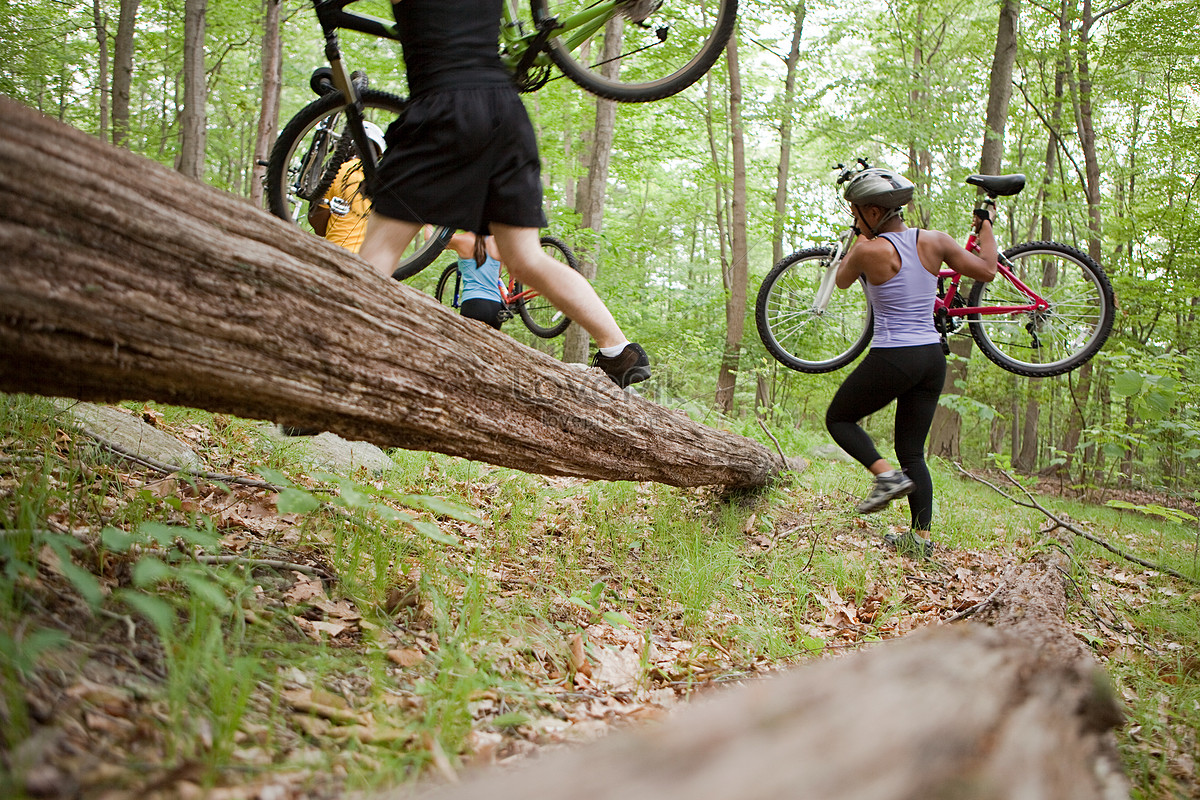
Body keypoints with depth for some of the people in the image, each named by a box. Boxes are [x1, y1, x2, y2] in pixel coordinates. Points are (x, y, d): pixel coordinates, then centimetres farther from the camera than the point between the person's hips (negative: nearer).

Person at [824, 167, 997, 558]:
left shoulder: (870, 250, -13)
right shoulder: (934, 241, 1)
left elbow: (842, 280, 7)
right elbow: (987, 270, 11)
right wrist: (986, 227, 27)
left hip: (891, 359, -6)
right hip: (933, 357, 6)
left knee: (839, 419, 16)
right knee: (912, 451, 14)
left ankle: (887, 475, -5)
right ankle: (922, 536, 11)